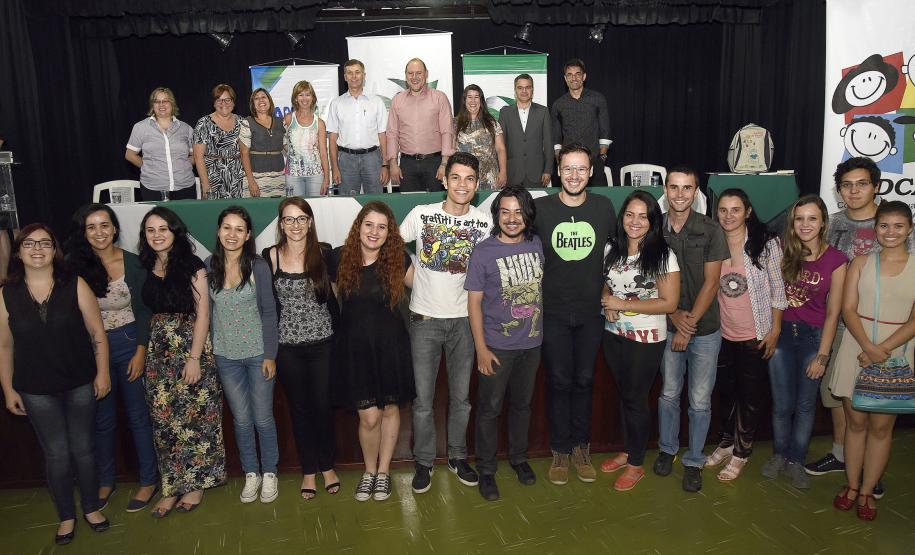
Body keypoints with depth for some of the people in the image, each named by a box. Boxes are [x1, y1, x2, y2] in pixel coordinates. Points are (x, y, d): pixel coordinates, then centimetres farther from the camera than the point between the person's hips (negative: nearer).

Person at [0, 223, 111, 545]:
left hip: (80, 384, 0)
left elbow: (97, 333, -4)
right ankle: (66, 516, 29)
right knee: (56, 454, 10)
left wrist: (102, 373, -5)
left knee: (83, 448, 12)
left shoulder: (75, 286, -8)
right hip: (36, 391, 1)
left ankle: (91, 508, 32)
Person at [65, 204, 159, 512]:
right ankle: (105, 481, 34)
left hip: (129, 344, -2)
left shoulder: (133, 263, -8)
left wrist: (140, 353, -9)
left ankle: (149, 480, 22)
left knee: (138, 416, 8)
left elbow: (143, 311, -5)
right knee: (102, 419, 16)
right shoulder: (74, 266, -5)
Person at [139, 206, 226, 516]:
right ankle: (172, 486, 20)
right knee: (164, 419, 7)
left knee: (193, 417, 3)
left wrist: (194, 358, -14)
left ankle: (196, 482, 19)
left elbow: (202, 314, -9)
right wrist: (142, 351, 2)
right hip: (158, 352, 4)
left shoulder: (192, 267, -6)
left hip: (191, 347, -4)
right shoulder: (145, 268, 7)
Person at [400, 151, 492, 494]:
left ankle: (458, 457, 32)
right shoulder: (421, 214, -6)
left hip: (463, 319, 2)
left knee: (461, 397, 13)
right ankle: (423, 462, 24)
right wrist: (413, 282, 0)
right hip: (425, 319, -1)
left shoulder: (484, 222, -1)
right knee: (423, 399, 5)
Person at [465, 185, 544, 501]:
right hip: (497, 345, -4)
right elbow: (474, 302, -11)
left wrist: (542, 329, 9)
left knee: (522, 403, 19)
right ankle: (486, 469, 25)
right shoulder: (483, 252, -13)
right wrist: (481, 349, -13)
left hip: (531, 343, 4)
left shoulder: (537, 245, -1)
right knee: (490, 408, 7)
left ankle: (519, 457, 39)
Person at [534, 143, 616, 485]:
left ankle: (581, 448, 28)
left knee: (584, 380, 11)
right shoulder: (541, 208, -5)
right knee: (559, 382, 6)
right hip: (553, 312, -1)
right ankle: (560, 451, 22)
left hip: (592, 311, 2)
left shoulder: (604, 206, 0)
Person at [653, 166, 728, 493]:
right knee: (668, 394, 13)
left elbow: (710, 283, -8)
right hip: (669, 327, 2)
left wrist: (690, 323, -11)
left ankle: (694, 461, 22)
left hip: (704, 330, -2)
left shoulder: (710, 231, -7)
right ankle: (667, 449, 33)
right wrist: (675, 315, -11)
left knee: (700, 401, 5)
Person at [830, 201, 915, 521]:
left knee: (881, 426, 6)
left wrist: (882, 350, -15)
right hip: (857, 349, 1)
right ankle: (851, 486, 22)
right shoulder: (861, 263, 4)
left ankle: (867, 492, 19)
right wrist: (869, 348, -17)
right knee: (855, 422, 9)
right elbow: (848, 309, -3)